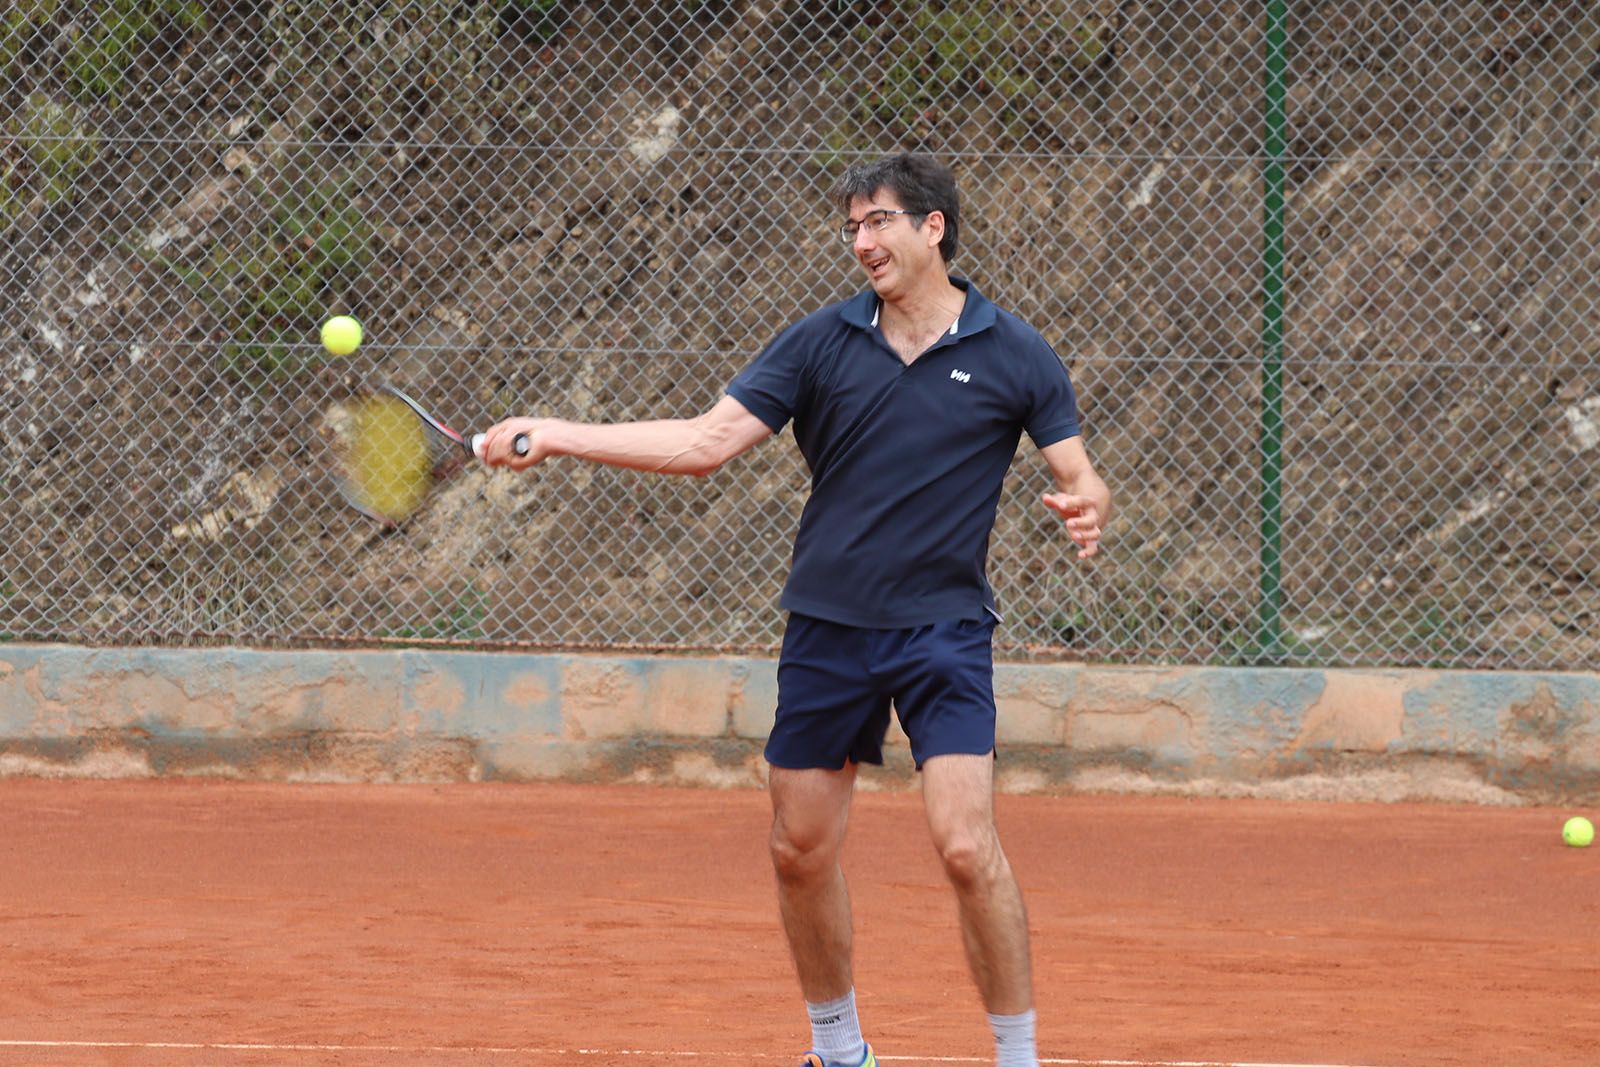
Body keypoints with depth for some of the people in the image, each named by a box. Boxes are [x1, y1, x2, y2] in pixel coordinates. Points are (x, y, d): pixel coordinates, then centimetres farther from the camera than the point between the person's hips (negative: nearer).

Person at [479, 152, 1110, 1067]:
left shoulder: (1014, 355, -2)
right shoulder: (823, 342, 3)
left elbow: (1081, 479, 1)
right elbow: (707, 442, 0)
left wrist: (1088, 508, -24)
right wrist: (557, 436, -8)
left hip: (943, 629, -3)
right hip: (827, 628, 3)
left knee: (967, 846, -18)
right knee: (802, 851, 8)